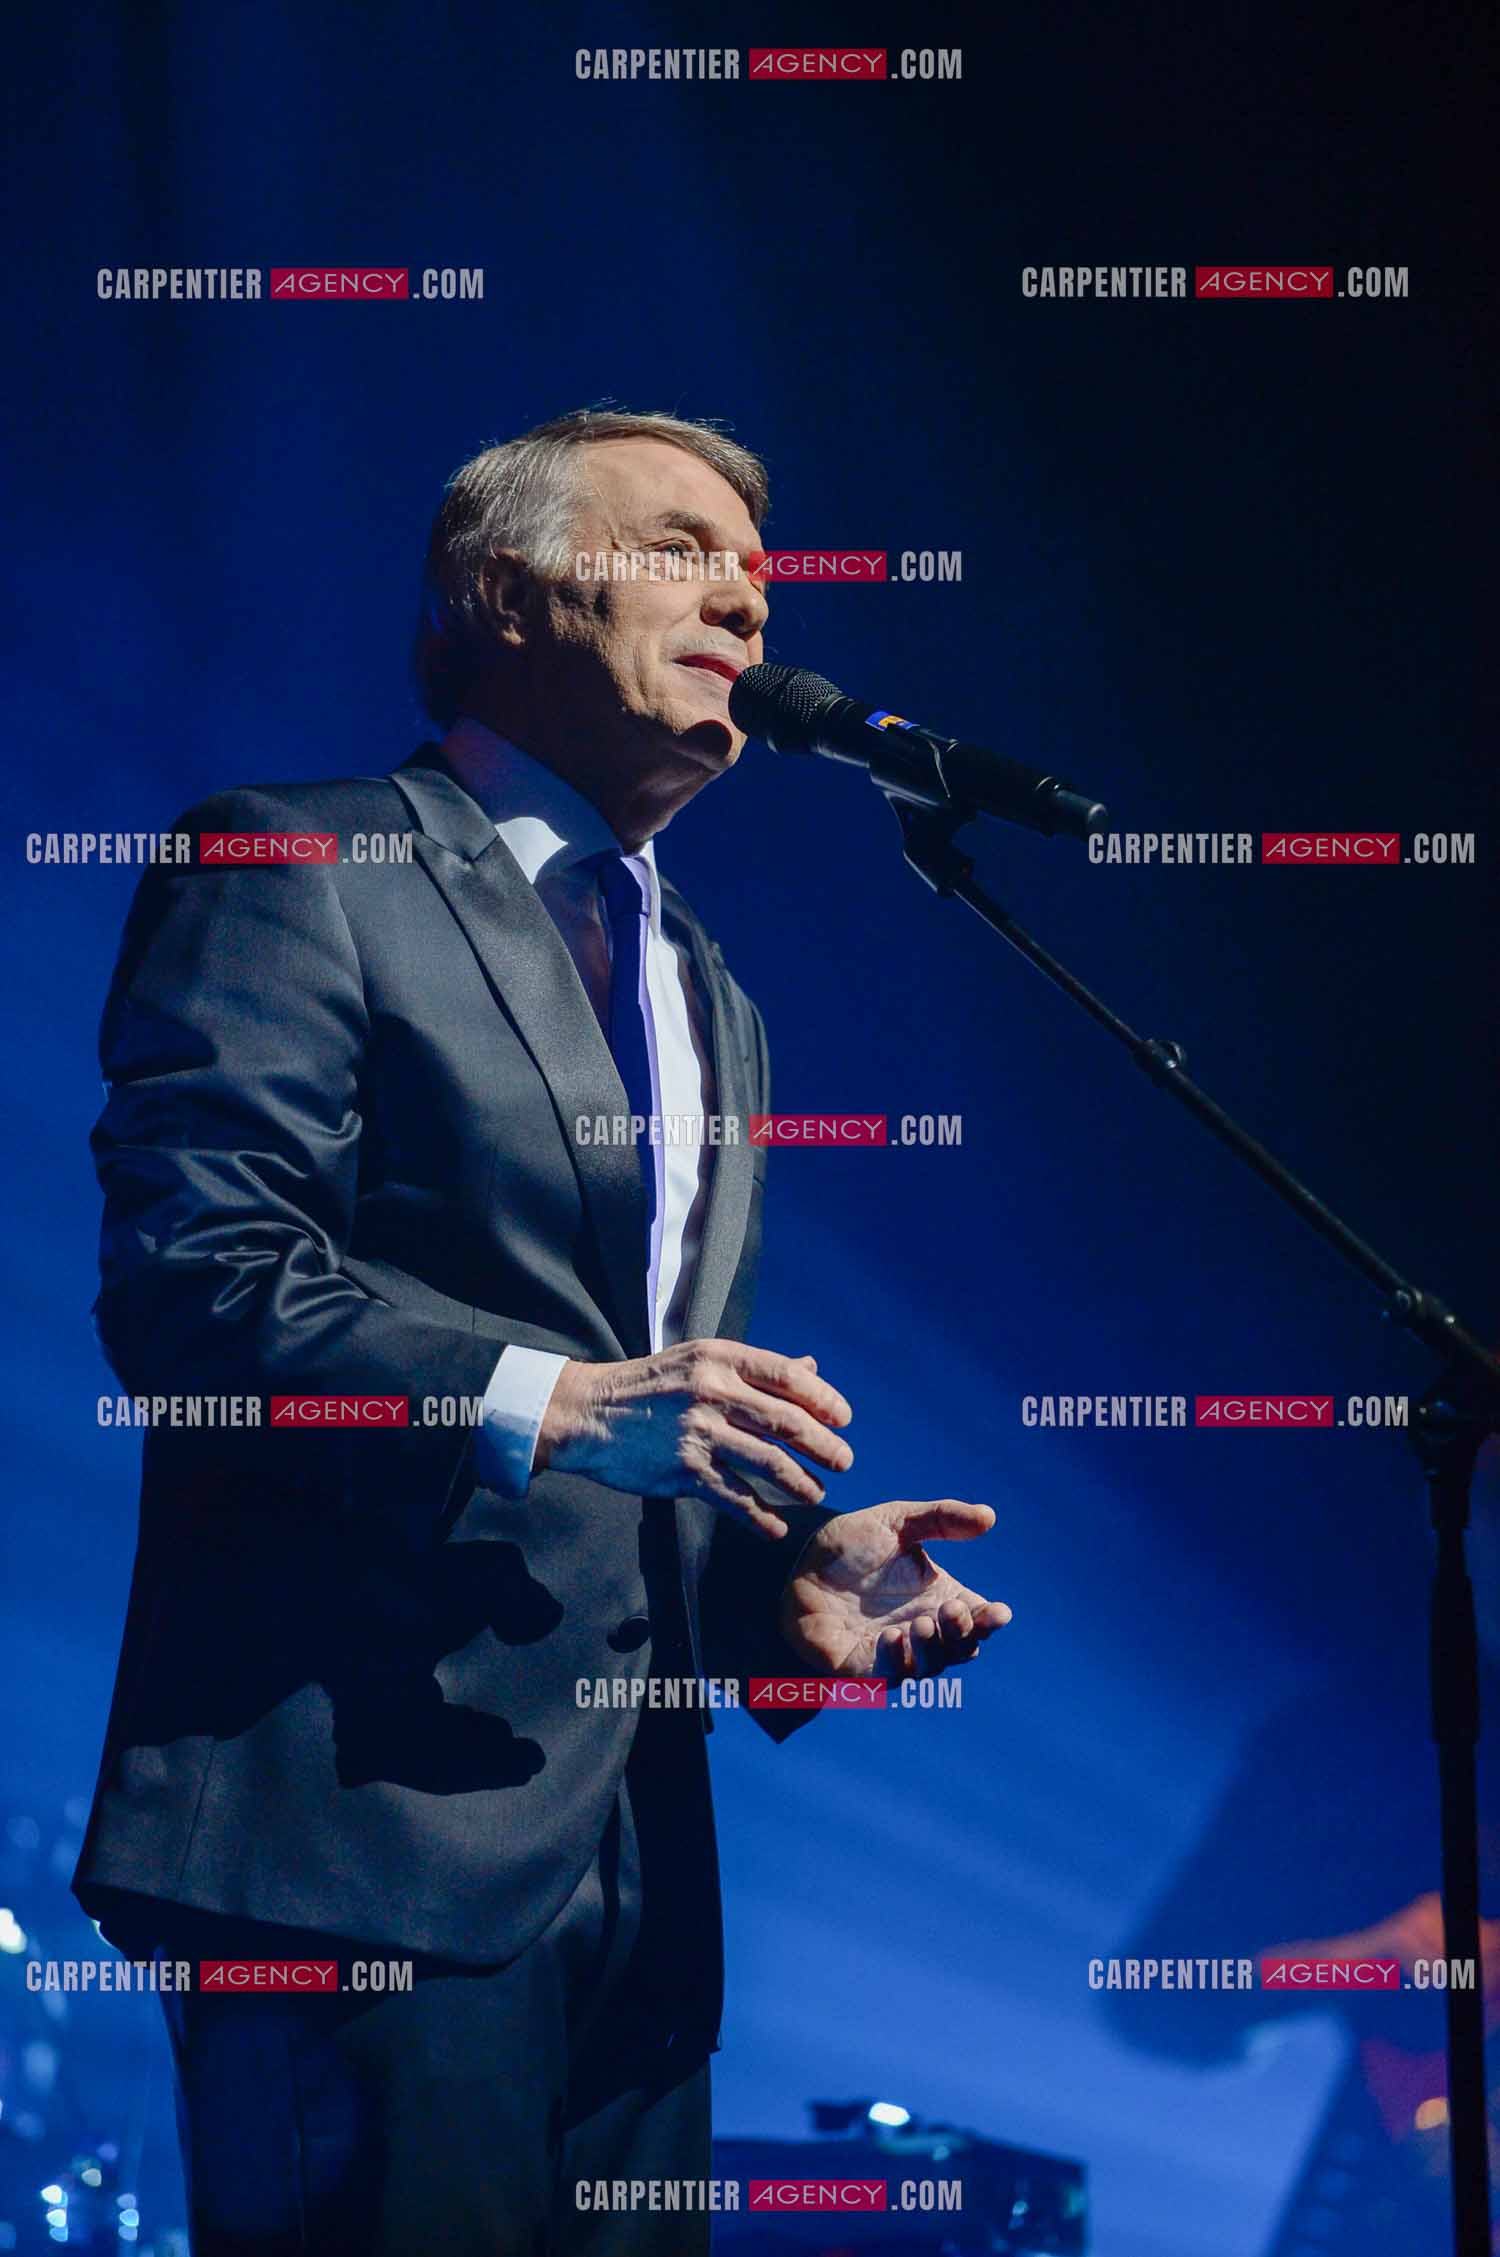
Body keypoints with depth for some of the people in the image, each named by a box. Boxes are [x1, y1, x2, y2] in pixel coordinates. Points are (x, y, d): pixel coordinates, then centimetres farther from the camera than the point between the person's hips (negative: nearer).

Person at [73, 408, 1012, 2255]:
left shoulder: (712, 1000, 24)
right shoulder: (299, 877, -2)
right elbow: (188, 1276, -14)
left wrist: (793, 1571, 6)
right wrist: (549, 1400, -22)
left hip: (635, 1858, 8)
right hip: (373, 1818, -8)